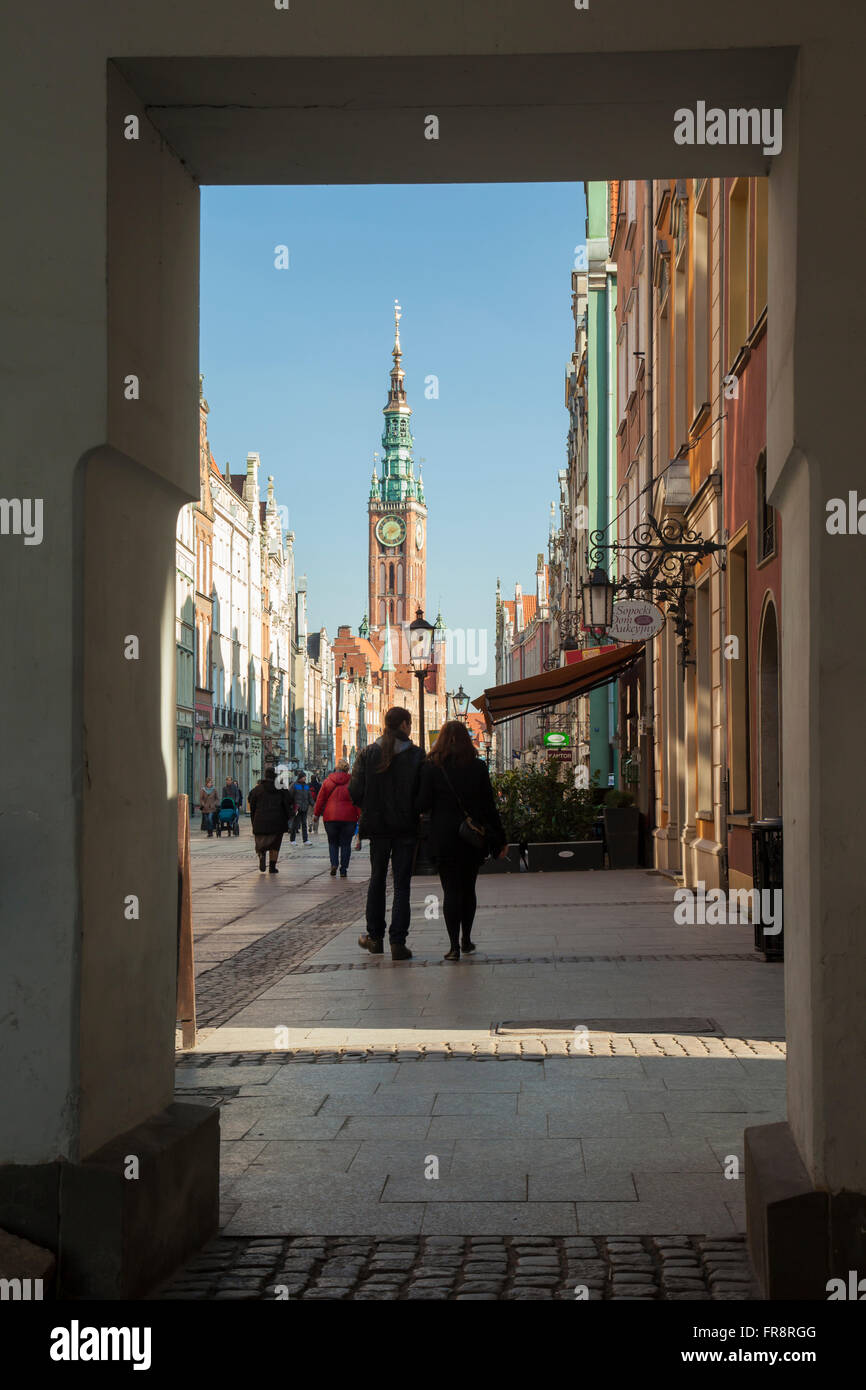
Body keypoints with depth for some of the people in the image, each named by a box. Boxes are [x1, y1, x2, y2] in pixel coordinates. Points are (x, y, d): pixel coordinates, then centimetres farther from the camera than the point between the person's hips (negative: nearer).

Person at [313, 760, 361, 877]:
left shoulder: (327, 781, 3)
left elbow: (320, 799, 8)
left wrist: (316, 814, 17)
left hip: (330, 818, 1)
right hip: (348, 818, -1)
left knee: (333, 842, 14)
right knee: (346, 844, 7)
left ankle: (334, 864, -6)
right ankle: (343, 870, 4)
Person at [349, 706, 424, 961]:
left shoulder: (368, 754, -2)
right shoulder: (416, 756, -9)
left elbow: (355, 791, -5)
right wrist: (414, 812, 7)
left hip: (377, 826, 2)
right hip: (406, 828, -2)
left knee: (377, 880, 18)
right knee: (401, 884, 2)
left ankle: (375, 937, 22)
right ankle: (398, 942, -3)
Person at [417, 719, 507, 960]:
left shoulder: (431, 767, -5)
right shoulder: (478, 766, -1)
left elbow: (423, 803, -9)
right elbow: (489, 805, 1)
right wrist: (499, 839, 6)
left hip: (444, 838, -2)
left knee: (451, 890, 1)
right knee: (468, 888, 17)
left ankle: (454, 945, -7)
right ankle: (466, 940, 24)